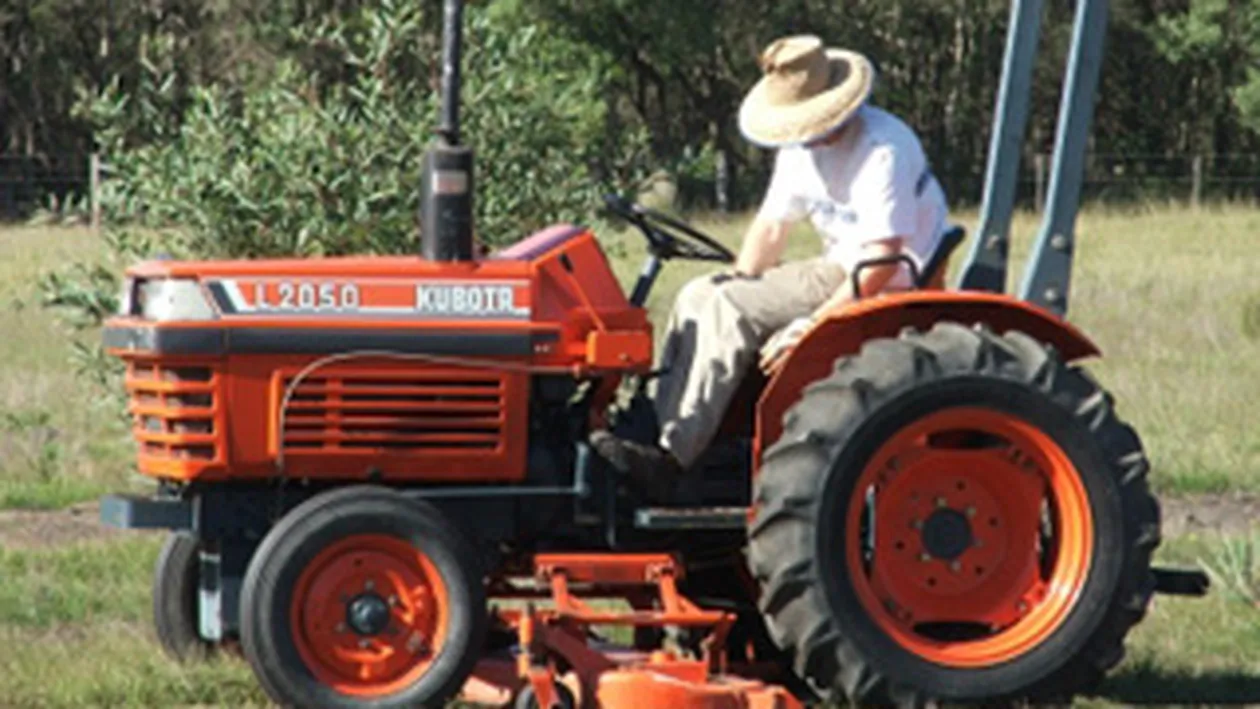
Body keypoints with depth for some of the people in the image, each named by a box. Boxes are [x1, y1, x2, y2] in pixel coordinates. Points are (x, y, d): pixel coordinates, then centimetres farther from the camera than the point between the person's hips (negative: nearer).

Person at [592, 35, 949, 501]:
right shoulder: (801, 149, 7)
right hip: (840, 268, 10)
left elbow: (882, 262, -26)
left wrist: (813, 323, -28)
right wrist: (739, 282, -1)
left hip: (894, 287, -9)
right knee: (698, 297, -2)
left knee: (732, 307, -21)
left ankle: (670, 460, -25)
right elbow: (771, 225, 16)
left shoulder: (883, 149, -22)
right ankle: (656, 430, -10)